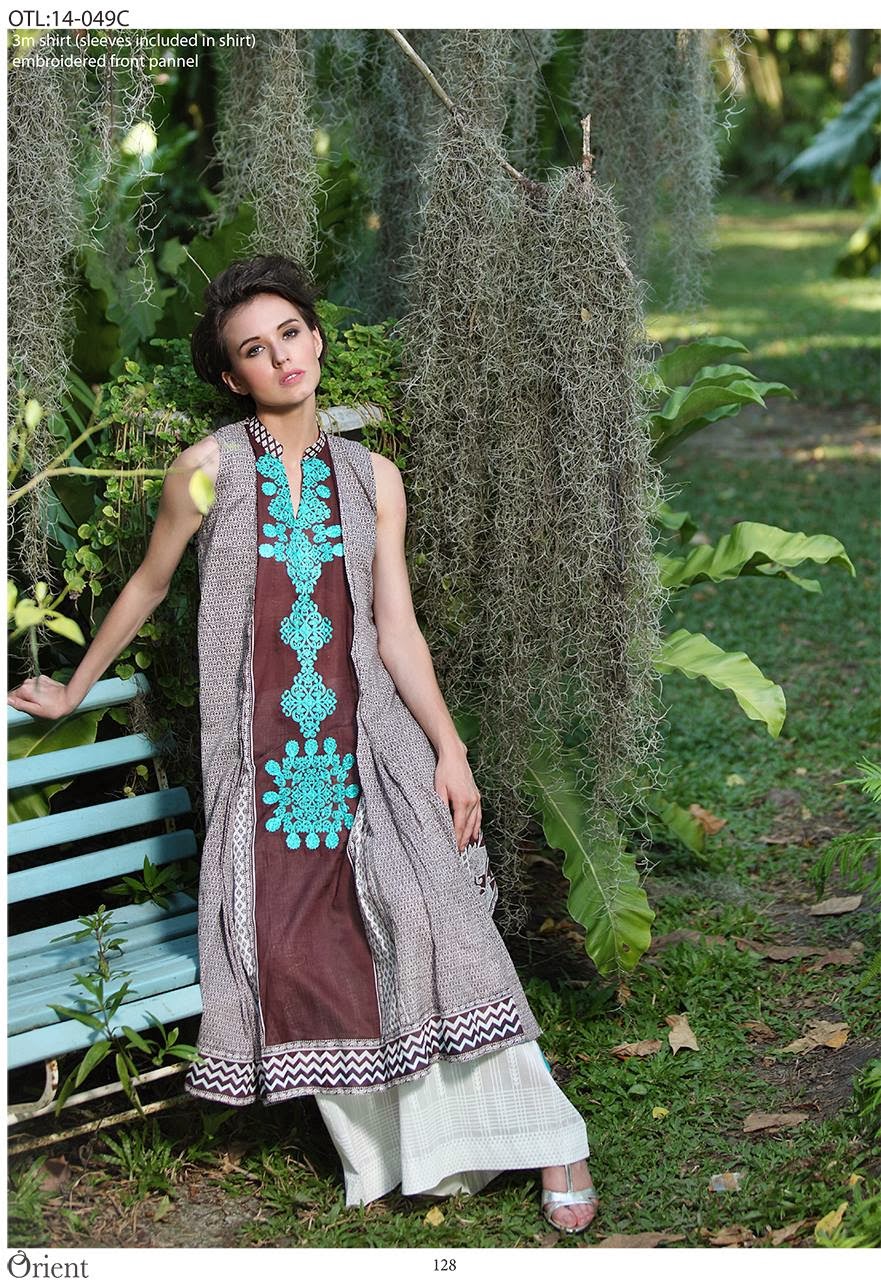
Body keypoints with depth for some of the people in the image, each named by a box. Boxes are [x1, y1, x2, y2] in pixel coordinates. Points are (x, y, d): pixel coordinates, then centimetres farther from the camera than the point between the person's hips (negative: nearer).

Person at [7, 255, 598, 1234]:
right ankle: (387, 1151, 10)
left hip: (371, 738, 0)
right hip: (261, 747, 0)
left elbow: (397, 630, 6)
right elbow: (147, 587, 15)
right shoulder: (208, 469, 1)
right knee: (298, 945, -5)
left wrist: (449, 750, -3)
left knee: (432, 912, -14)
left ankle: (546, 1140, -6)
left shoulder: (372, 477, 8)